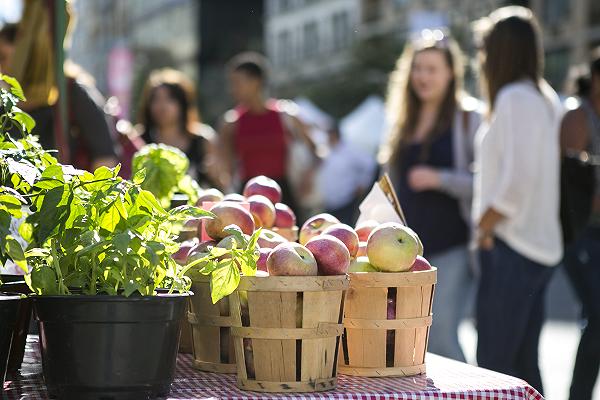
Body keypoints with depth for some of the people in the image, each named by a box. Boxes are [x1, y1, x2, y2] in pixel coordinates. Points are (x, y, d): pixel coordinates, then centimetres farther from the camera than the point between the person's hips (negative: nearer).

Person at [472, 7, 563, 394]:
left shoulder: (515, 98, -13)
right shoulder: (548, 98, 14)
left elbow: (518, 180, -22)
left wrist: (483, 229, -11)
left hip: (511, 249, -9)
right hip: (541, 248, 9)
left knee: (494, 363, -6)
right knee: (524, 363, 13)